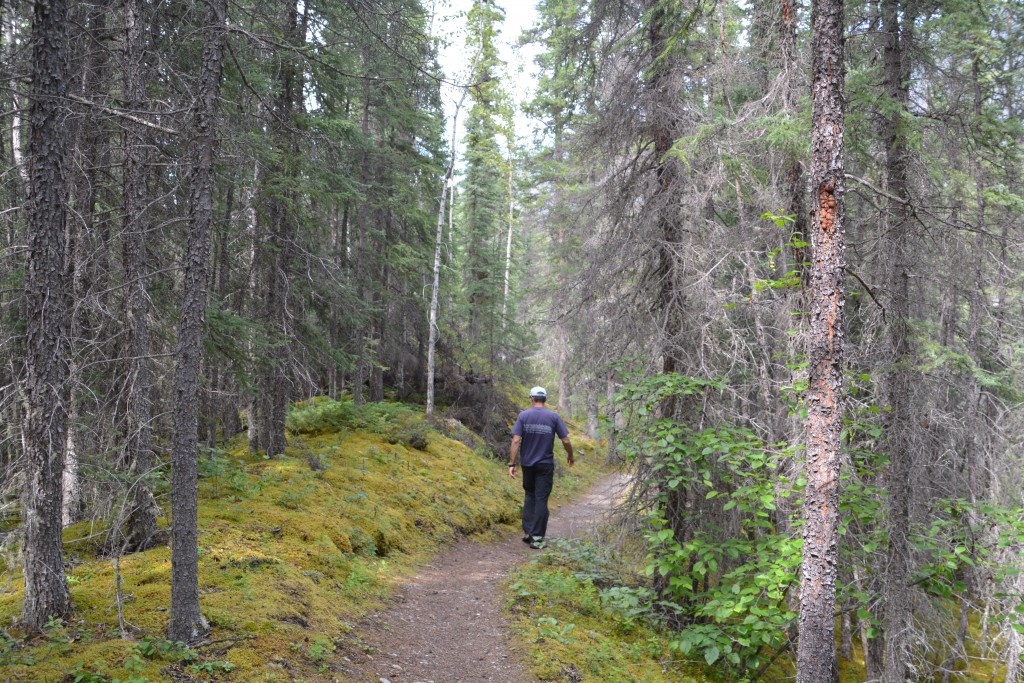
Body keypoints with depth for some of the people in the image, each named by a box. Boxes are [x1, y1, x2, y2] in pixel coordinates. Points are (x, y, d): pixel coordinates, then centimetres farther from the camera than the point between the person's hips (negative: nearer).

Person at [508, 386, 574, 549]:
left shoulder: (523, 416, -4)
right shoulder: (553, 417, -4)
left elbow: (516, 441, -11)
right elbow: (566, 441, -4)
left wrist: (511, 464, -9)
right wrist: (571, 457, 14)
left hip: (528, 464, 1)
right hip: (545, 465, -1)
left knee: (529, 496, 18)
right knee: (541, 500, 3)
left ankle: (528, 532, 12)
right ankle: (537, 537, 2)